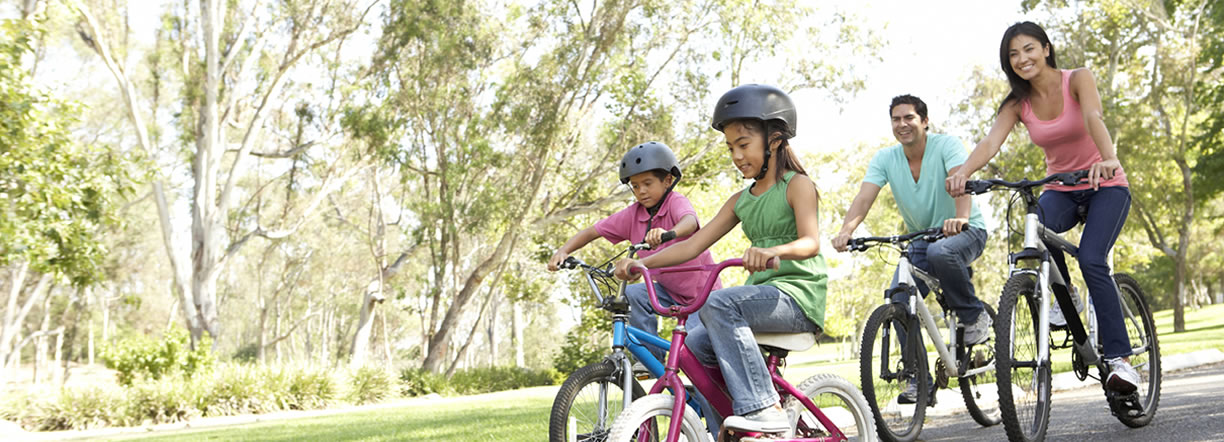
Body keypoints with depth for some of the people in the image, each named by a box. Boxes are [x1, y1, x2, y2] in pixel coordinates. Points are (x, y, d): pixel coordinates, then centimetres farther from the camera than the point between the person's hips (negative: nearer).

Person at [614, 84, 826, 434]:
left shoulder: (797, 185, -3)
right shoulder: (741, 202, 16)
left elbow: (810, 242, -21)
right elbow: (693, 245, 9)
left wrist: (772, 251, -43)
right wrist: (641, 262, -5)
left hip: (798, 294, -7)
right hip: (763, 293, 7)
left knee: (718, 304, -30)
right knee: (696, 345, -11)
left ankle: (765, 411, -31)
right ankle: (728, 430, 4)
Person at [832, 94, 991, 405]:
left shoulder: (947, 145, -14)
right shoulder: (885, 159, -4)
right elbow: (864, 197, -18)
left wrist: (961, 217, -53)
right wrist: (846, 230, -38)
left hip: (965, 231, -4)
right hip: (920, 239, 4)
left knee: (940, 252, -39)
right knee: (899, 301, -16)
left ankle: (975, 316, -13)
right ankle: (920, 382, -3)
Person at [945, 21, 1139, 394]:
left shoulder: (1077, 79, -12)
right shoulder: (1017, 104, -4)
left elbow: (1093, 118, -33)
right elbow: (991, 142, -21)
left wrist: (1109, 159, -53)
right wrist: (963, 172, -43)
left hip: (1106, 186, -3)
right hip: (1061, 190, 3)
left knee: (1091, 260, -26)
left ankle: (1120, 358, -18)